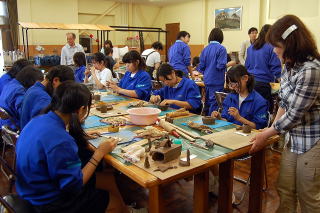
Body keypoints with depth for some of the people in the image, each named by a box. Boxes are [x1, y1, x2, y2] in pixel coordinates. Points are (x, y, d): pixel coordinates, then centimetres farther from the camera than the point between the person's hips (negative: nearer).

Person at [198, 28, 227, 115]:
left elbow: (201, 67, 5)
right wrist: (229, 64, 1)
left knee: (207, 102, 18)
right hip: (217, 81, -6)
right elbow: (220, 65, -19)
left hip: (207, 80, 6)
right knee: (214, 103, 0)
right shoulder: (221, 49, -12)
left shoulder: (205, 49, 5)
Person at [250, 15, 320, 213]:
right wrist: (272, 128, 4)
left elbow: (295, 115, -21)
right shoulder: (290, 66, 3)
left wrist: (266, 135, -10)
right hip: (292, 138, 8)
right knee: (285, 191, 18)